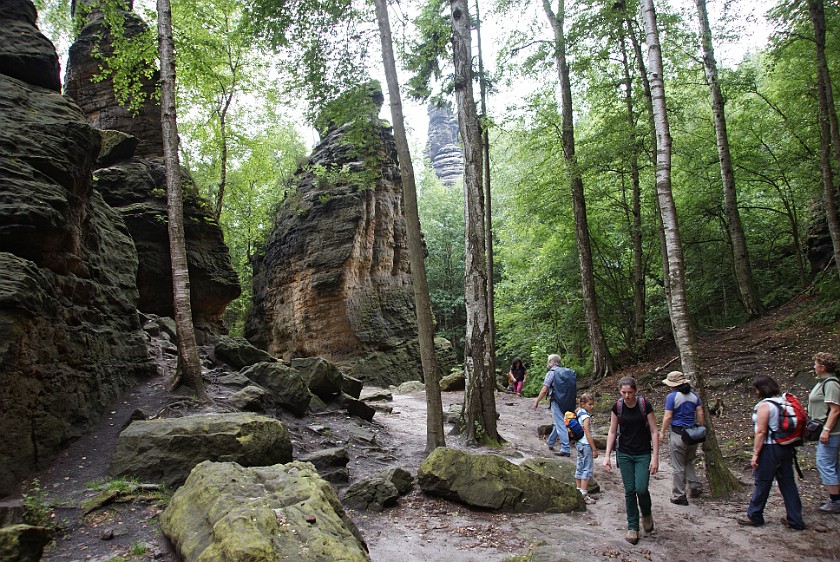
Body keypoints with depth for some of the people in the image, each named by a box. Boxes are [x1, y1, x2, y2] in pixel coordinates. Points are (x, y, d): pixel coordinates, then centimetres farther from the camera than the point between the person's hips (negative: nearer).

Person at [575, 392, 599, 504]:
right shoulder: (586, 417, -19)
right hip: (586, 445, -9)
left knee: (579, 468, 15)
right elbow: (588, 434, -20)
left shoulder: (579, 414, 9)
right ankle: (584, 494, -1)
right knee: (587, 470, -3)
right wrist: (594, 449, -14)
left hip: (579, 443, 9)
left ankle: (579, 490, 24)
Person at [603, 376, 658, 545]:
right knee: (629, 490, 2)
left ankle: (647, 514, 22)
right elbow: (612, 432, 3)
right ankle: (632, 527, 16)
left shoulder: (645, 404, -12)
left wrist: (655, 457, -11)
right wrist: (607, 456, -1)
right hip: (624, 454, 2)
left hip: (643, 454, -2)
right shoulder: (617, 407, -5)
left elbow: (654, 431, -8)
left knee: (641, 489, -10)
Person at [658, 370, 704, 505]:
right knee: (689, 463, 24)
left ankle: (679, 496, 11)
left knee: (678, 467, 4)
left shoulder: (672, 396, -12)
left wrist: (662, 432, -4)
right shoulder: (694, 395, 5)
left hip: (678, 434, -6)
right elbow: (700, 415, 5)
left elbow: (668, 417, -14)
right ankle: (695, 488, 19)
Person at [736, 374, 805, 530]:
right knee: (788, 482, 13)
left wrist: (755, 453, -13)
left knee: (762, 482, 4)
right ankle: (795, 519, 18)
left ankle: (754, 516, 17)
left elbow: (761, 432, -18)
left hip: (770, 448, -8)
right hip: (786, 447, 8)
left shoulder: (765, 405, -17)